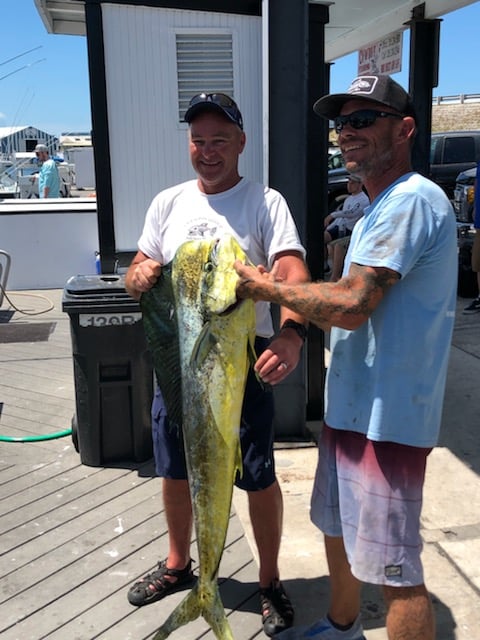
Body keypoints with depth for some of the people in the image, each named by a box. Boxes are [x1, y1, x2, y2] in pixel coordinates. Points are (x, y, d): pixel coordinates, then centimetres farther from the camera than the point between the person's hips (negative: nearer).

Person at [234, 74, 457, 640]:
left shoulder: (411, 200, -18)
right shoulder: (380, 208, 17)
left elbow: (351, 306, -25)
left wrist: (270, 288, -11)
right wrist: (293, 319, 4)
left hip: (385, 418, -11)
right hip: (351, 406, 11)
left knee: (394, 569, 0)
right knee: (337, 528, 26)